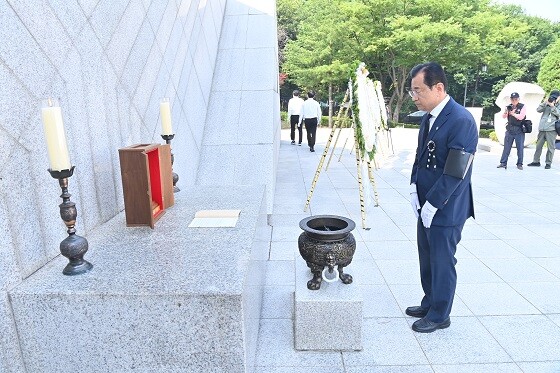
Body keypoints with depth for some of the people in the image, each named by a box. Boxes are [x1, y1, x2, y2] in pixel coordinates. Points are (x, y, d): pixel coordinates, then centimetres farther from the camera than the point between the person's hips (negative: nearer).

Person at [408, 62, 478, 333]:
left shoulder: (461, 121, -20)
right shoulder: (429, 117, 6)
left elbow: (455, 172, -22)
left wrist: (432, 204, -16)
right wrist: (414, 188, 2)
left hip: (445, 210, -8)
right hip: (425, 206, 8)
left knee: (442, 262, 8)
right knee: (426, 259, 19)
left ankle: (440, 315, 27)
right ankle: (429, 304, 38)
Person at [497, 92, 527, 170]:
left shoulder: (522, 107, -2)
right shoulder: (509, 107, 8)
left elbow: (521, 117, -14)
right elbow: (503, 117, -1)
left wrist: (512, 113, -11)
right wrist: (505, 111, -19)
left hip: (519, 130, -3)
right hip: (510, 129, 3)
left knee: (520, 147, 1)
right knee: (506, 147, 3)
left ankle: (519, 164, 8)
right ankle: (503, 163, 6)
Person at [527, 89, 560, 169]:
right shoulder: (546, 104, 13)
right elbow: (538, 110, 3)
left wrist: (552, 106, -14)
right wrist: (544, 103, -9)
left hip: (551, 129, -3)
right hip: (542, 128, 3)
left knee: (550, 147, -3)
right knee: (539, 145, 7)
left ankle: (548, 163, 4)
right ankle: (536, 161, 15)